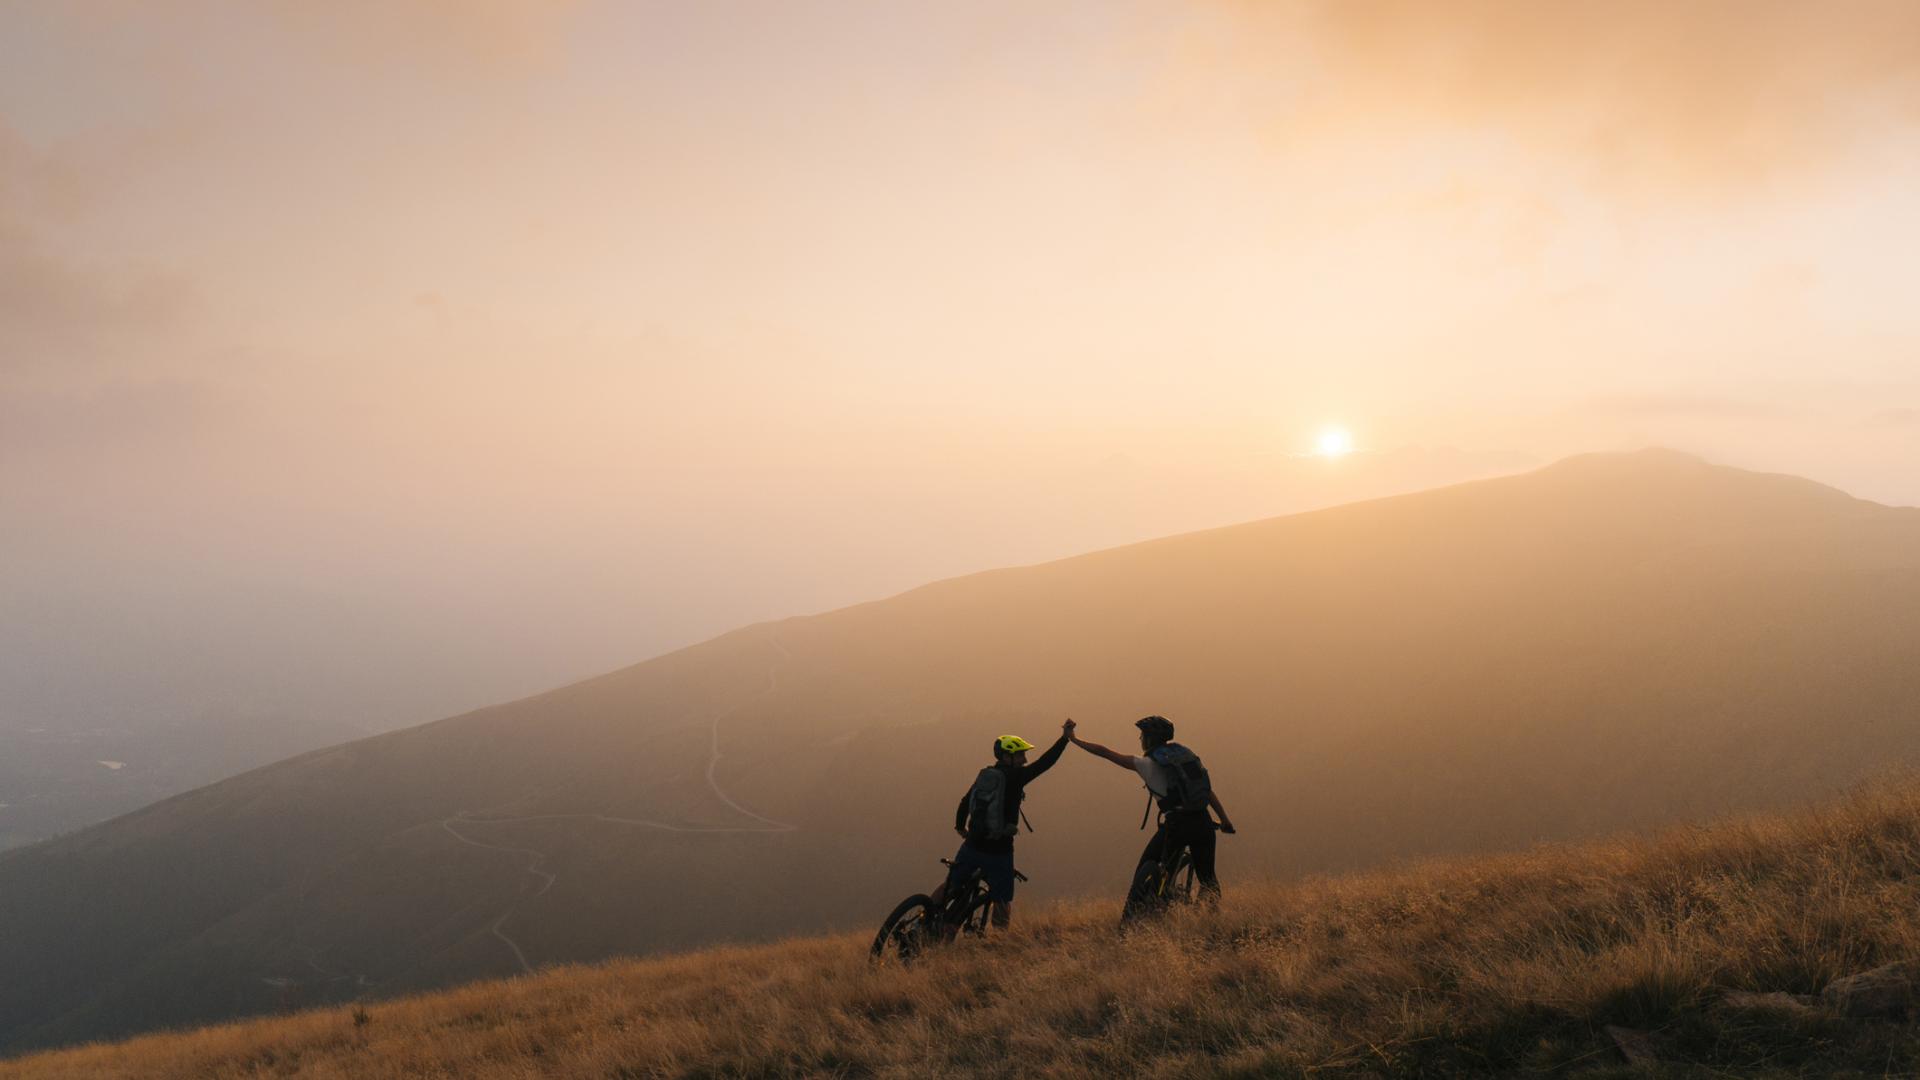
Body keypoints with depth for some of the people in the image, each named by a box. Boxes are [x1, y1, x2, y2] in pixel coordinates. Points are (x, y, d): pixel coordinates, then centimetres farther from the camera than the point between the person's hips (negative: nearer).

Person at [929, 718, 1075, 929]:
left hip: (973, 845, 6)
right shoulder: (1014, 777, -13)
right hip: (999, 850, -6)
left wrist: (960, 827, 30)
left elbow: (965, 801, 14)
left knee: (951, 885, 22)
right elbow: (1044, 763, -16)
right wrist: (1065, 738, -12)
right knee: (1002, 901, 7)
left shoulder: (985, 775, 5)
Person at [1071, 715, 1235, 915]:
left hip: (1176, 824, -4)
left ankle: (1130, 917, 7)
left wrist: (1074, 739, 16)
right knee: (1207, 876, 16)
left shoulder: (1148, 763, 3)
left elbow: (1104, 752, 6)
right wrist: (1225, 819, 11)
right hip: (1203, 823, 4)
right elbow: (1208, 791, 11)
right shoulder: (1186, 754, 17)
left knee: (1146, 867, 13)